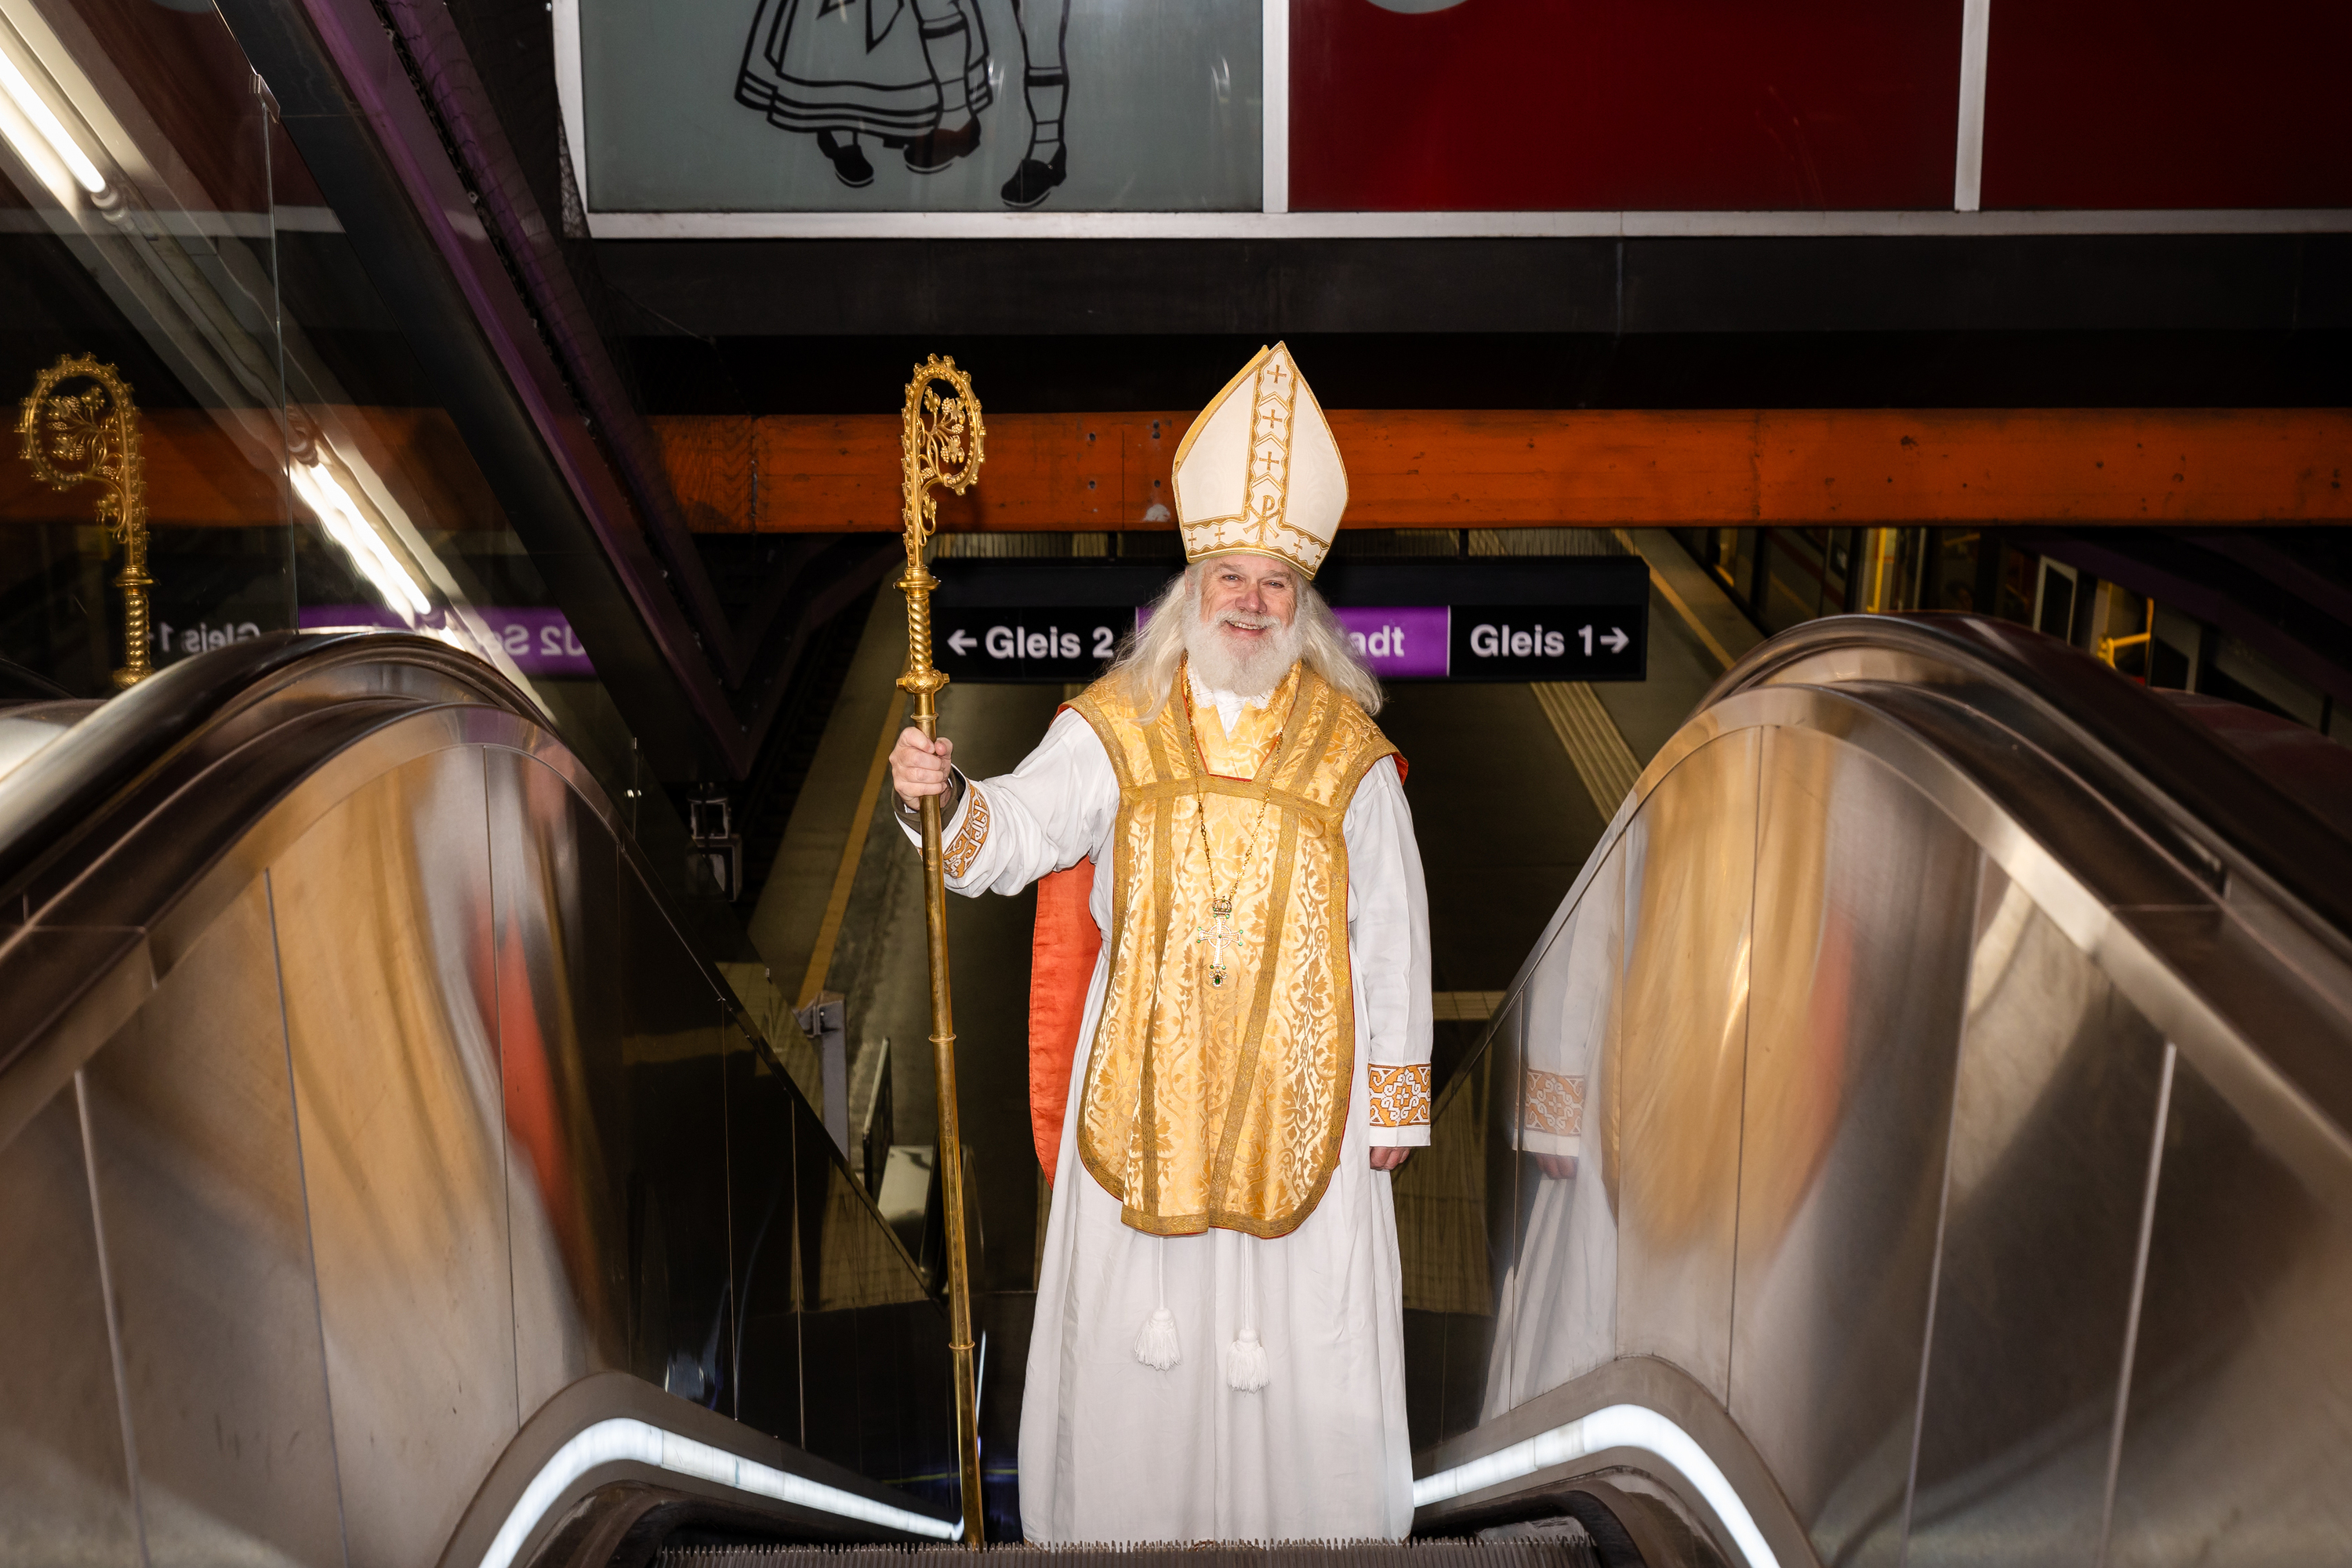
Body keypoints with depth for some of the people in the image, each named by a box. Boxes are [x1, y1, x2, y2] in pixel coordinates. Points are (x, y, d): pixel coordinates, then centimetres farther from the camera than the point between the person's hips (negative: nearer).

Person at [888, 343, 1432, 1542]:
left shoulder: (1348, 751, 1)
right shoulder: (1115, 728, 2)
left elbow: (1391, 933, 2)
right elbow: (1018, 834, -8)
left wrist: (1393, 1091, 2)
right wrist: (947, 797, -30)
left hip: (1298, 1082, 0)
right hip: (1146, 1075, 1)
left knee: (1300, 1330, 6)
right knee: (1138, 1319, 7)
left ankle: (1307, 1521, 25)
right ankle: (1130, 1516, 26)